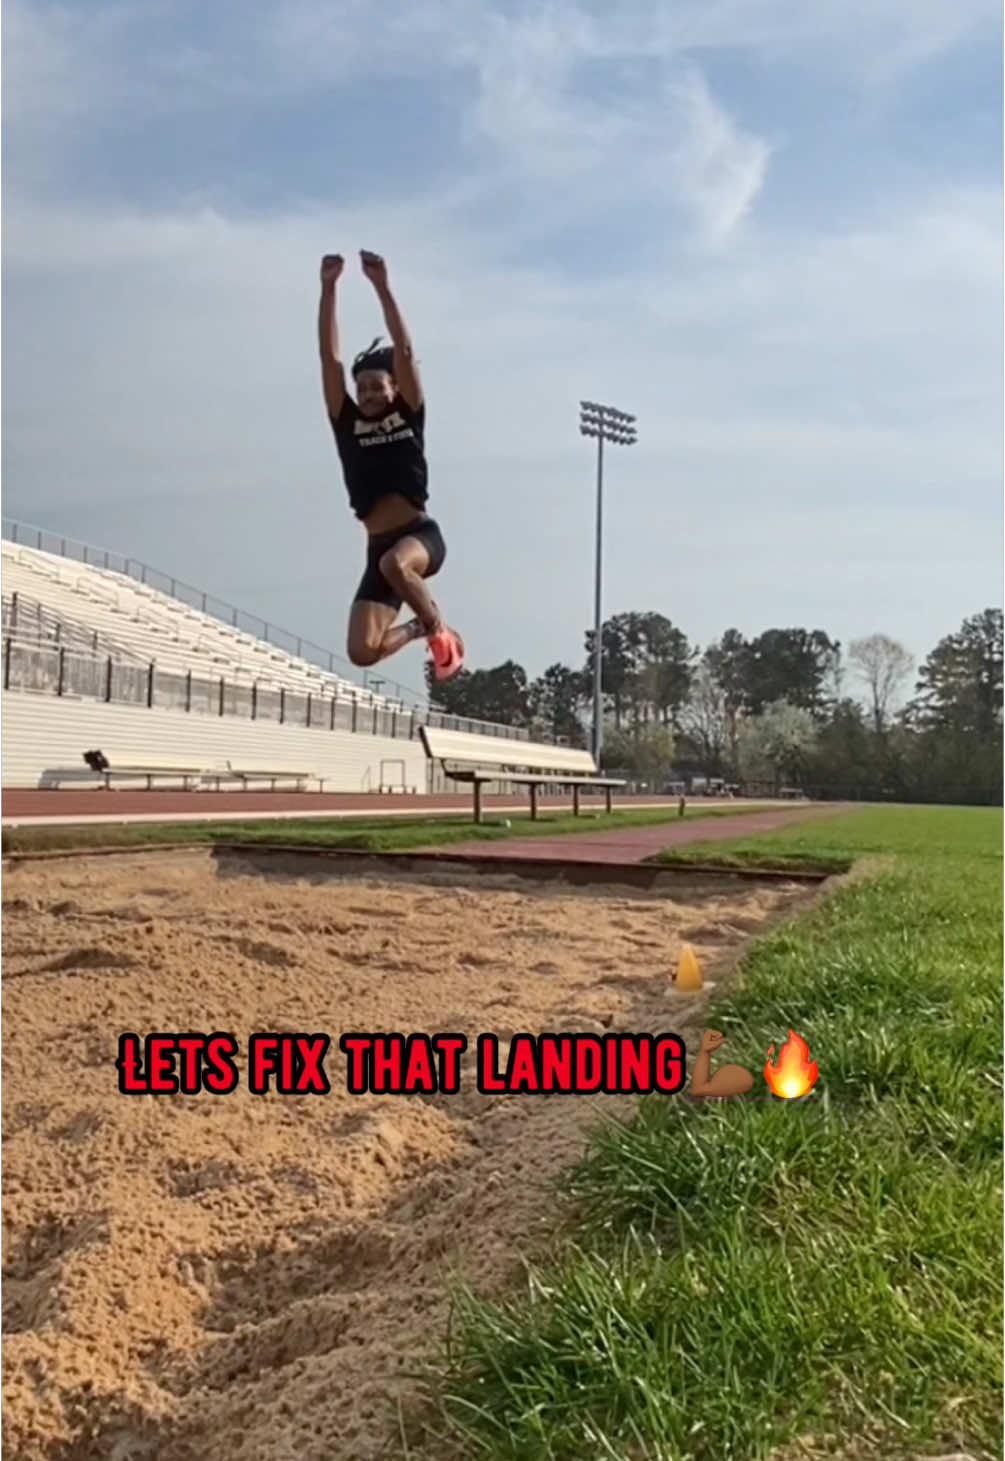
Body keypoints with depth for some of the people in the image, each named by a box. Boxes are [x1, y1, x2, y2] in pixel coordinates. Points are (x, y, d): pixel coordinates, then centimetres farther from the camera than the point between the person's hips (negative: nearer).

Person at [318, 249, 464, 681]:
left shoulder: (409, 416, 5)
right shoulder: (347, 424, 10)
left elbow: (404, 350, -5)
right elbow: (329, 358, 3)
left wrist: (382, 287, -11)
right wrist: (328, 289, -4)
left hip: (421, 535, -4)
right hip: (378, 549, 4)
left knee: (395, 563, -41)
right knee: (362, 651, -9)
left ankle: (442, 632, -12)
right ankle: (421, 627, 25)